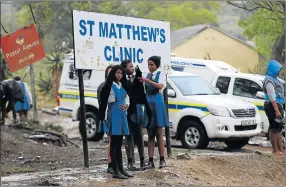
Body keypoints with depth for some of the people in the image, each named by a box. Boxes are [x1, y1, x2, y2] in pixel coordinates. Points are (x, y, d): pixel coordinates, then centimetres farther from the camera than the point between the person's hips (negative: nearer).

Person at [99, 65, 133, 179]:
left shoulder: (122, 85, 15)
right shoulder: (110, 85, -9)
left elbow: (126, 96, 15)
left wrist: (126, 104, -1)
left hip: (122, 114, 8)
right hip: (114, 114, -8)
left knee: (119, 144, 12)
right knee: (114, 144, -6)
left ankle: (121, 168, 17)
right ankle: (115, 171, -6)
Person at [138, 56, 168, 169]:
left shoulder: (161, 74, -1)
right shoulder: (147, 75, 13)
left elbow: (160, 86, -20)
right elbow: (144, 90, 10)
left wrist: (147, 81, -28)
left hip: (157, 104, -4)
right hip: (148, 103, 4)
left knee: (159, 133, -3)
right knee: (150, 134, 3)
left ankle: (162, 160, 0)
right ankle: (150, 161, 3)